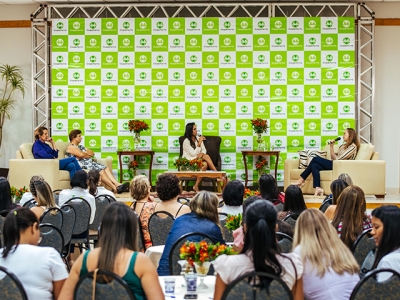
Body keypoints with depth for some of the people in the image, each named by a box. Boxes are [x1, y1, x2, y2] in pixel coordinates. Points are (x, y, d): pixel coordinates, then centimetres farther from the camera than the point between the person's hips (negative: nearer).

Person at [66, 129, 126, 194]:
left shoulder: (80, 146, 28)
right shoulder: (71, 147, 2)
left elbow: (92, 153, 18)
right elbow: (81, 155, -15)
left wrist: (85, 153, -1)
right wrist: (88, 154, 4)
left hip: (90, 162, 8)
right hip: (82, 165, -8)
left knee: (106, 169, -16)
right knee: (101, 171, -27)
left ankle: (118, 184, -32)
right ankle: (115, 188, -33)